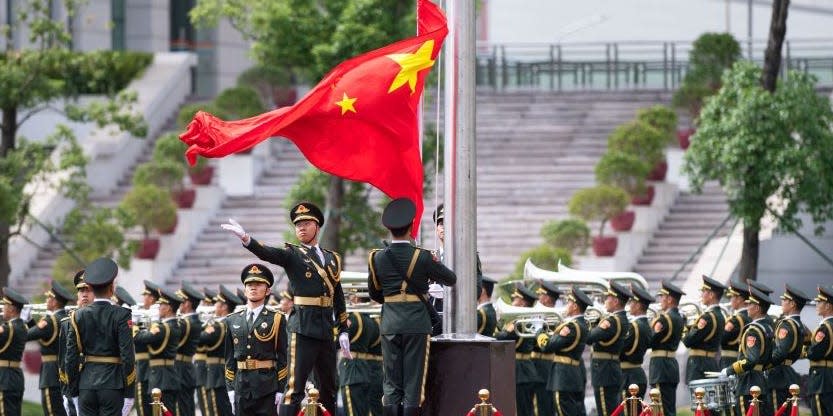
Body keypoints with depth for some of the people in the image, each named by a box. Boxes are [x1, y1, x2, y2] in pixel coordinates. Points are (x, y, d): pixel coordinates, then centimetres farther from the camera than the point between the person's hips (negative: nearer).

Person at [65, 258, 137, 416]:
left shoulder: (78, 316, 2)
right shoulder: (121, 315, -8)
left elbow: (71, 356, 3)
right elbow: (127, 356, -10)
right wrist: (129, 392, -5)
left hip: (86, 385, 3)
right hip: (112, 384, -3)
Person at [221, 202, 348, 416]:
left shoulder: (332, 258, 15)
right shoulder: (292, 255, 1)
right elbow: (267, 254, -19)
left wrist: (343, 331, 13)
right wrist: (245, 238, -38)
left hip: (326, 329, 5)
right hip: (302, 329, -5)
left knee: (329, 389, 14)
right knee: (295, 388, -11)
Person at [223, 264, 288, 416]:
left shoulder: (277, 320, 2)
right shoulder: (232, 321, 11)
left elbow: (283, 357, 0)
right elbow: (229, 358, 11)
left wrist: (281, 390, -6)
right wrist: (230, 388, 5)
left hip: (267, 387, -3)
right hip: (241, 387, 3)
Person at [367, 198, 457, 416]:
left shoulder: (377, 258, 1)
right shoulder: (422, 257, -10)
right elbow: (451, 279, 4)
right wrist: (435, 264, 24)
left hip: (389, 325, 3)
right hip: (417, 324, -3)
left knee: (391, 385, 7)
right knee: (413, 386, 0)